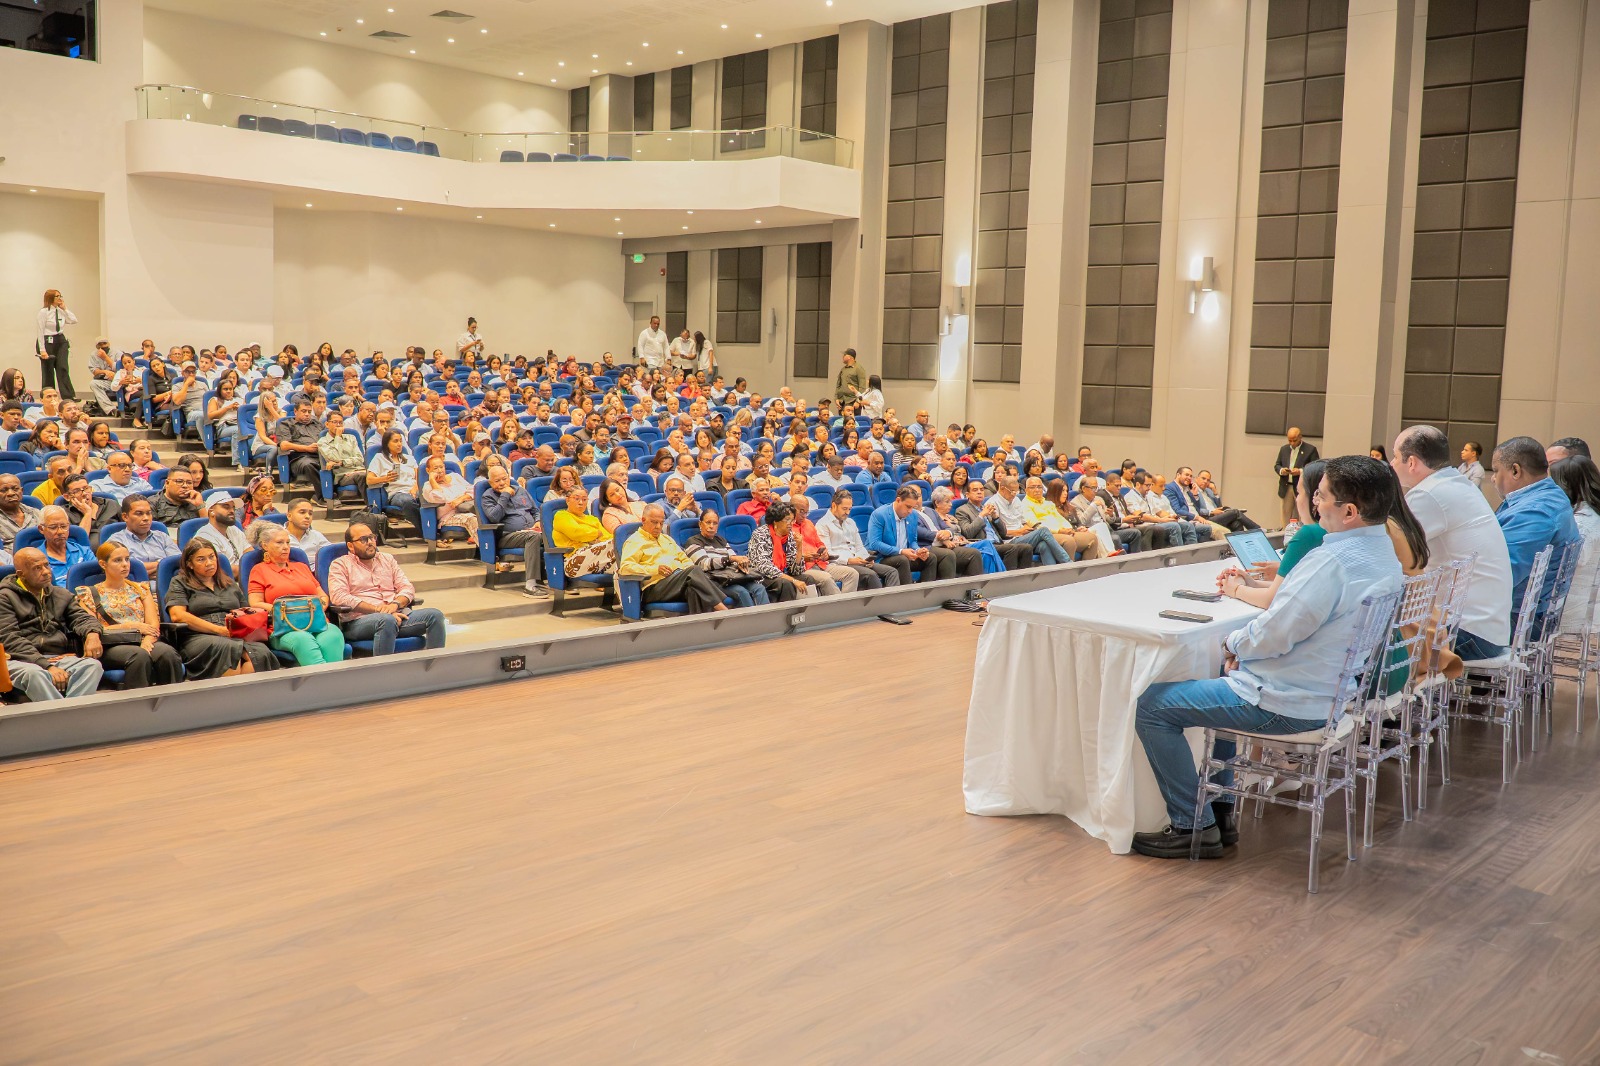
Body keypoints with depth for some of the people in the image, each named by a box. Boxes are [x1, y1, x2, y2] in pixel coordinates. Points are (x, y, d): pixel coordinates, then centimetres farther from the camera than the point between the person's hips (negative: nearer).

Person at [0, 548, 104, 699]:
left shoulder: (62, 595, 24)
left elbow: (82, 618, 13)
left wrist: (92, 634, -15)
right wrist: (46, 666, -18)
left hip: (60, 657, 4)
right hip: (22, 661, -4)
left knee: (93, 665, -28)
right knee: (33, 673, -39)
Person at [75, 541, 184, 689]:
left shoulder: (140, 588, 23)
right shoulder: (89, 593, 14)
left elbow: (154, 625, 10)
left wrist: (147, 641, -13)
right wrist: (130, 626, -4)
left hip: (142, 642, 3)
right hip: (112, 646, -3)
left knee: (168, 653, -34)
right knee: (140, 656, -38)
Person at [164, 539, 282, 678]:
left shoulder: (231, 585, 30)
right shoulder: (179, 583, 16)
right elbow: (178, 616, -1)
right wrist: (219, 630, -8)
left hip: (236, 638, 4)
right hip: (199, 637, -4)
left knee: (261, 652, -35)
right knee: (229, 649, -41)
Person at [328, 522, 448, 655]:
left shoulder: (387, 559, 25)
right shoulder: (340, 564, 9)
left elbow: (408, 588, 17)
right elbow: (339, 597, -7)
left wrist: (395, 604, -7)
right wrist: (378, 609, -14)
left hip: (396, 616, 5)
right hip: (359, 621, -5)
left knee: (435, 615, -19)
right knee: (387, 620, -39)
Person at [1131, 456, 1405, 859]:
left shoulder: (1332, 562, -28)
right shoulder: (1383, 552, 4)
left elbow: (1271, 636, -25)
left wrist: (1233, 643, -3)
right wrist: (1244, 647, 4)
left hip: (1286, 704, -10)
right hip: (1331, 691, 11)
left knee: (1151, 705, -5)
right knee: (1221, 680, 34)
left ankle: (1194, 828, 3)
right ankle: (1221, 812, 32)